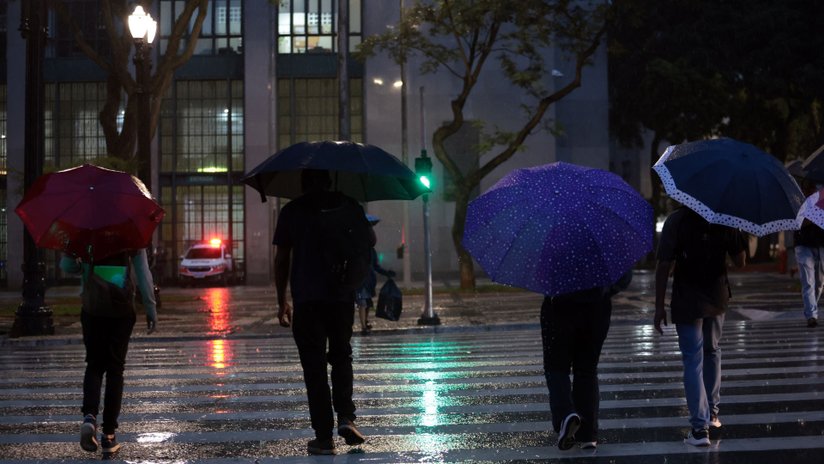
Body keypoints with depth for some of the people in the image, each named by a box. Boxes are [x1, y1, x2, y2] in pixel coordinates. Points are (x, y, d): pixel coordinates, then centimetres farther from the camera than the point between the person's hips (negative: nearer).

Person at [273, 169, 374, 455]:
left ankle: (324, 436, 2)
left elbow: (282, 259, 2)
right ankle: (346, 416, 0)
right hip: (342, 295, 1)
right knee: (341, 356, 18)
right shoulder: (348, 205, 4)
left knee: (314, 366, 3)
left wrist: (281, 301, 7)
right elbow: (369, 241, 11)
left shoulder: (292, 211, 2)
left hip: (306, 299, -1)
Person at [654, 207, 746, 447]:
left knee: (693, 361, 0)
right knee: (712, 351, 24)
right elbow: (740, 261, -1)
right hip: (717, 299, 4)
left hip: (687, 303, -4)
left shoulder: (676, 220, -13)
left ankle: (700, 427, -5)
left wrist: (659, 306, -11)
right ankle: (711, 412, 34)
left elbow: (664, 266, -16)